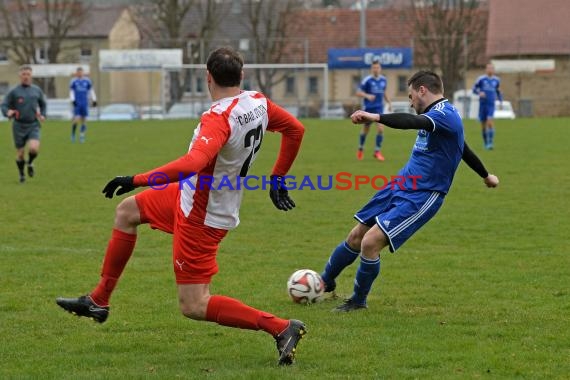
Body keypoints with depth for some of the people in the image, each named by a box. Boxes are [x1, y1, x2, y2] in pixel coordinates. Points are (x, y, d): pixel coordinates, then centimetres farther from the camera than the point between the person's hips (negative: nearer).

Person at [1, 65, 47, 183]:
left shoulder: (37, 90, 7)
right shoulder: (14, 92, -1)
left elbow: (43, 104, 22)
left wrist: (43, 115, 5)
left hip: (33, 126, 1)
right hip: (19, 126, -1)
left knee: (34, 148, -21)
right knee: (20, 153, 4)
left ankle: (30, 163, 12)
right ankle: (22, 174, 28)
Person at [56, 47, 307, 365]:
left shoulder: (219, 118, -32)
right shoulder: (259, 103, -6)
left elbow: (192, 163, -46)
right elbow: (296, 129, 8)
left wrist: (136, 180, -39)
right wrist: (278, 179, 19)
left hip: (201, 217, -10)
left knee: (194, 307, -4)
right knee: (126, 212, 23)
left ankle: (282, 328, -8)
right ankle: (98, 301, 28)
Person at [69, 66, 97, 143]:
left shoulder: (87, 81, 7)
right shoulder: (73, 81, 2)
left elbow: (91, 91, 14)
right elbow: (71, 92, 3)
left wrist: (94, 100, 9)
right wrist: (73, 100, -9)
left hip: (85, 104, 2)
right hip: (77, 104, -2)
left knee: (83, 120, 3)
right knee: (76, 119, -12)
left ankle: (82, 136, 15)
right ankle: (73, 135, 5)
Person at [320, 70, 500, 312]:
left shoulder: (445, 114, -18)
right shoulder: (438, 114, 15)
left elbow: (413, 122, -40)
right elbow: (463, 149, 30)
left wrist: (376, 117, -53)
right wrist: (486, 176, 46)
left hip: (421, 198, -10)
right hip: (399, 187, 10)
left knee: (370, 242, -17)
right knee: (356, 237, 10)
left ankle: (359, 301, 3)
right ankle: (325, 282, 31)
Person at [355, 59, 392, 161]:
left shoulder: (383, 80, 5)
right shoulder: (367, 80, -10)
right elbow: (358, 92, -11)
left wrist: (389, 102, 14)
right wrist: (367, 95, -27)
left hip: (379, 108, 3)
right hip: (368, 108, -3)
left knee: (380, 129, -13)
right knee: (365, 130, 9)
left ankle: (377, 151, -2)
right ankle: (360, 149, 34)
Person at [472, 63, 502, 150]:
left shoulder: (496, 80, 8)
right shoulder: (481, 79, -2)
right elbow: (474, 89, 3)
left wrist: (500, 101, 14)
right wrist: (479, 93, -18)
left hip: (491, 104, 0)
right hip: (482, 104, 0)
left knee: (489, 121, -19)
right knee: (483, 124, 5)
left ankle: (490, 143, -19)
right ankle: (485, 142, 23)